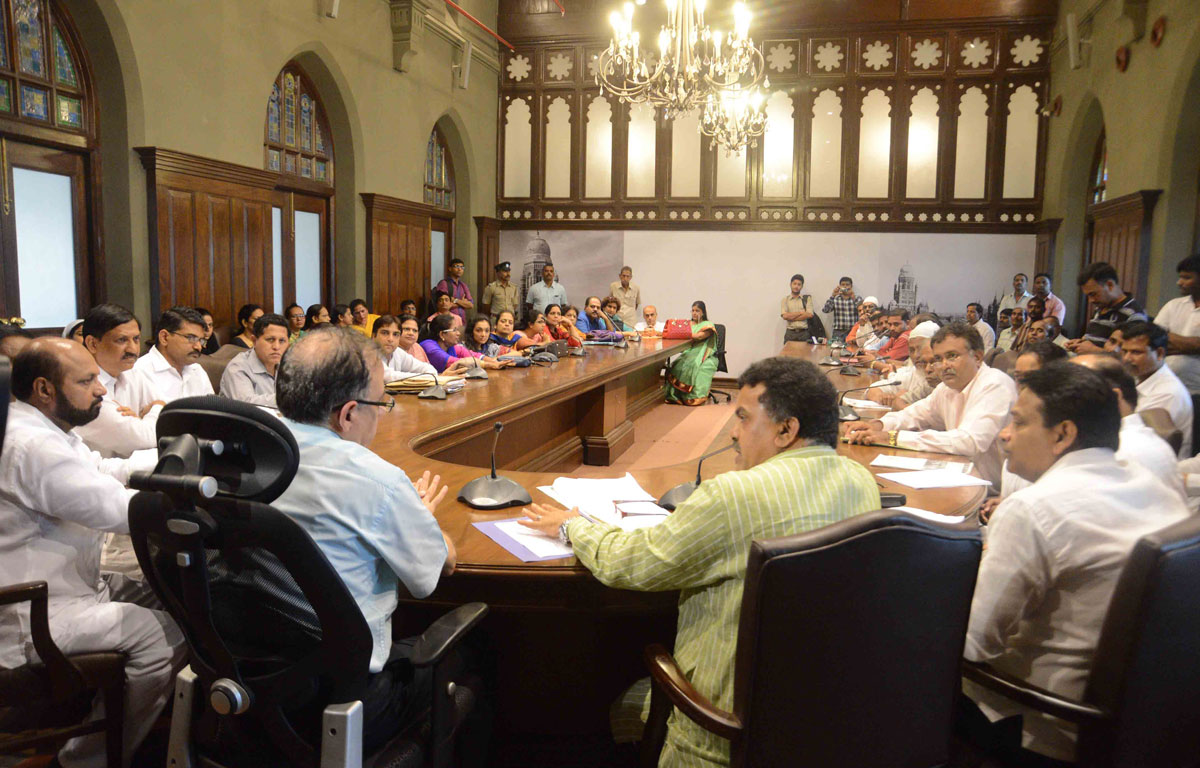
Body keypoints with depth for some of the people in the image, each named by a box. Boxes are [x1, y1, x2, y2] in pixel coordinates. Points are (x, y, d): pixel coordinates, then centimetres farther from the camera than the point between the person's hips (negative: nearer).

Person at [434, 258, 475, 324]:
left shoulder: (464, 286, 16)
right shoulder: (443, 283, -3)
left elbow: (471, 305, 6)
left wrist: (456, 300, -7)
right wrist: (462, 302, 0)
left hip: (462, 321, 5)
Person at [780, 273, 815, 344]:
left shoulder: (807, 298, 10)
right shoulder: (785, 300, 9)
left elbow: (809, 314, -4)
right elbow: (785, 316, -5)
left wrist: (792, 316, -6)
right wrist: (801, 312, -4)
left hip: (804, 333, 0)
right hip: (790, 333, 0)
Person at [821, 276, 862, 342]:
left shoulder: (857, 299, 10)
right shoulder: (835, 299, 9)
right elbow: (825, 310, -7)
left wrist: (853, 297, -18)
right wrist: (833, 295, -15)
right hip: (838, 332, 0)